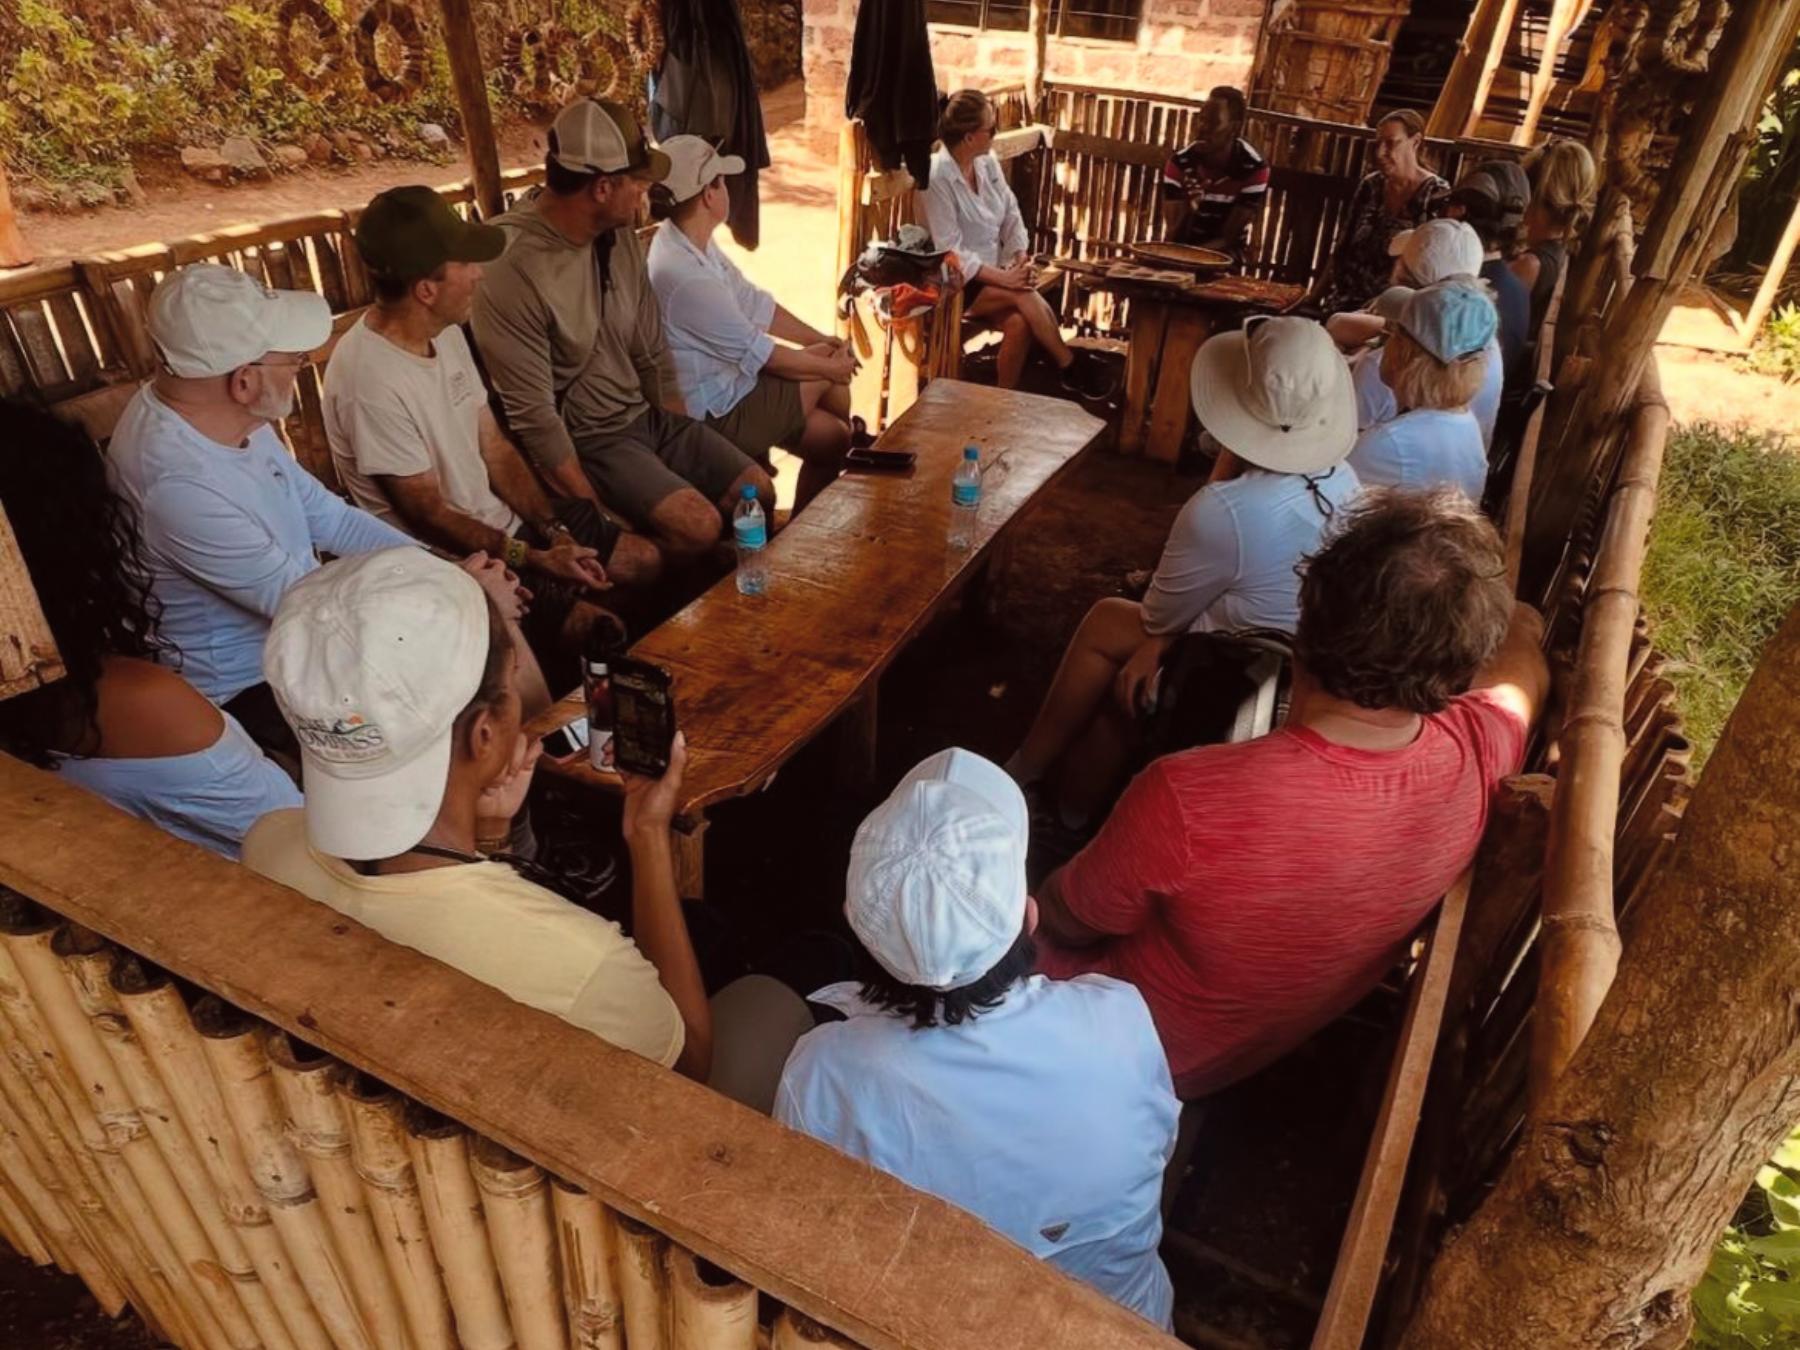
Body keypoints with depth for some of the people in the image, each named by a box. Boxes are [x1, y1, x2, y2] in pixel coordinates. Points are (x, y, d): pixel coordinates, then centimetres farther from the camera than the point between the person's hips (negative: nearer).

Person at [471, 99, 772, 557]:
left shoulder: (620, 237, 1)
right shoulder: (512, 269, -23)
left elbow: (653, 355, 9)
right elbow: (534, 417, -23)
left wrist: (686, 449, 7)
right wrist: (597, 516, -22)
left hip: (646, 415, 8)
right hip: (584, 441, -8)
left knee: (758, 491, 1)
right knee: (698, 525, -25)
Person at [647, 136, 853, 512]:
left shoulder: (692, 241, 0)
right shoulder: (686, 276, -29)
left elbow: (753, 303, 8)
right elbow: (756, 351, -21)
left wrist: (823, 340, 3)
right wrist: (828, 366, -7)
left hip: (726, 377, 9)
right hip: (715, 409, -9)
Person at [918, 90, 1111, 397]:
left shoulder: (988, 163, 4)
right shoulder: (937, 177, -18)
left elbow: (1011, 213, 8)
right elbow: (950, 252, -22)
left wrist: (1021, 257, -12)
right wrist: (1003, 277, -27)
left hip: (994, 272, 6)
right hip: (957, 282, -6)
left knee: (1020, 322, -26)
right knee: (1026, 295, -28)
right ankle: (1071, 367, -13)